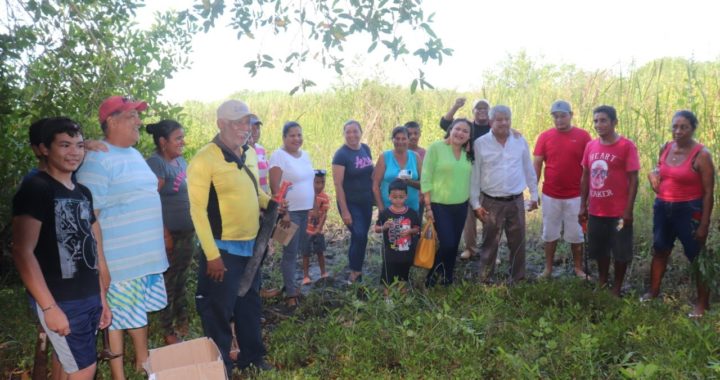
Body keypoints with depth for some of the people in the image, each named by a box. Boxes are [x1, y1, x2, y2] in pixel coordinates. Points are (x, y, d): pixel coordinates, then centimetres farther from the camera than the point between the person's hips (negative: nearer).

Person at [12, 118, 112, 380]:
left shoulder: (83, 192, 11)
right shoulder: (34, 189, -11)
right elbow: (22, 252, -18)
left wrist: (102, 298, 15)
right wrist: (49, 306, -21)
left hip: (90, 297, 7)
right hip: (61, 301, -7)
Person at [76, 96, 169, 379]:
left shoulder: (134, 154, 11)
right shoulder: (97, 160, -17)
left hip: (146, 254, 9)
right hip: (120, 259, -8)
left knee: (140, 309, 21)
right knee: (117, 316, 5)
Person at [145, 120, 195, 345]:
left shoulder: (180, 160, 10)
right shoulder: (156, 164, -16)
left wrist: (194, 228, 14)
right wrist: (166, 235, -20)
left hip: (188, 232, 8)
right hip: (171, 234, -8)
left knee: (181, 280, 19)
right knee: (168, 283, 5)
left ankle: (182, 322, 33)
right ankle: (168, 331, 19)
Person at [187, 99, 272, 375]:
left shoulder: (250, 154, 6)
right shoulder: (204, 160, -17)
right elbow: (198, 210, -18)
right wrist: (212, 255, -20)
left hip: (250, 245, 7)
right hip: (223, 249, -7)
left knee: (250, 305, 20)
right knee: (219, 310, 6)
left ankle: (252, 356, 37)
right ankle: (220, 367, 23)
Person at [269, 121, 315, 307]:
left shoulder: (305, 155, 11)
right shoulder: (279, 156, -11)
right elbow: (274, 187, -16)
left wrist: (315, 207, 14)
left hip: (306, 211, 7)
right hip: (290, 212, -7)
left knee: (297, 250, 15)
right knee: (291, 252, -2)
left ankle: (290, 283, 30)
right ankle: (291, 293, 7)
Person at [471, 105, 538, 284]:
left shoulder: (520, 141, 2)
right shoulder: (480, 144, -6)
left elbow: (528, 170, 10)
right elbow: (474, 176, -3)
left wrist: (534, 195, 10)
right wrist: (476, 203, -4)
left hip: (516, 201, 3)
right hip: (491, 202, -2)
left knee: (518, 242, 11)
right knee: (490, 243, 7)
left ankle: (518, 278, 26)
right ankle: (485, 280, 19)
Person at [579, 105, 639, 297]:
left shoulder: (627, 146, -10)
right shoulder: (590, 146, 4)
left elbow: (633, 180, -10)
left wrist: (628, 210, -14)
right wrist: (583, 206, 9)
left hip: (619, 211, -4)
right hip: (596, 211, 5)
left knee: (621, 252, 8)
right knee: (600, 250, 17)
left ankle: (616, 288, 24)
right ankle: (601, 283, 34)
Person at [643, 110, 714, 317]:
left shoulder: (701, 155, -15)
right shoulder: (665, 148, 2)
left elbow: (708, 192, -14)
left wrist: (704, 224, -16)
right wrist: (654, 174, -1)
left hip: (689, 211, -6)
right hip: (662, 208, 6)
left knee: (697, 256, 5)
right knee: (659, 250, 18)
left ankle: (703, 302, 20)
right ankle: (653, 291, 34)